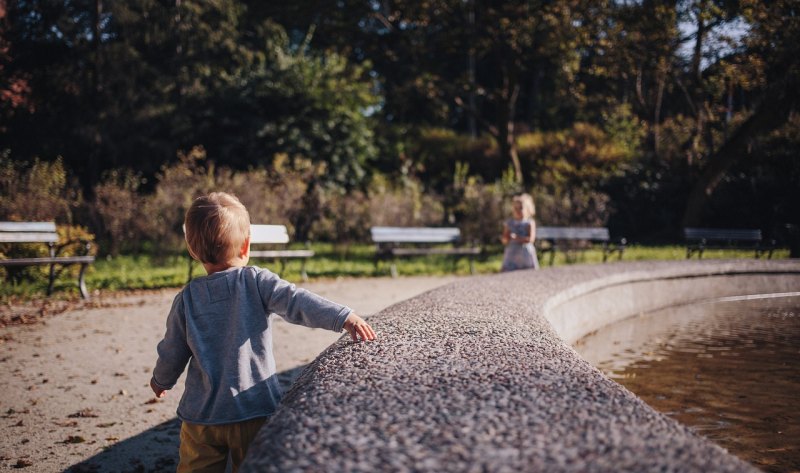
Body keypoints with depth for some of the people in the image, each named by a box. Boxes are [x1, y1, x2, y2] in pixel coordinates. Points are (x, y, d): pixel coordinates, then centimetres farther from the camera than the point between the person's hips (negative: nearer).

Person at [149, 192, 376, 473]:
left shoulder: (186, 299, 0)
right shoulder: (256, 282, -8)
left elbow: (172, 354, 7)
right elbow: (296, 302, -23)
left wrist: (161, 381, 27)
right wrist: (343, 317, -29)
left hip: (201, 416, 2)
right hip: (254, 410, -1)